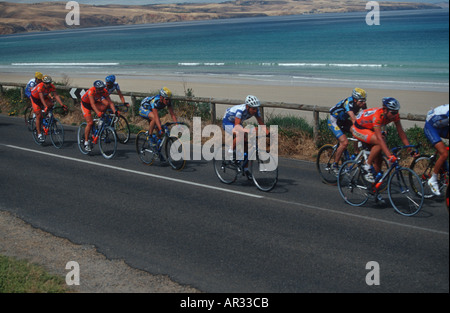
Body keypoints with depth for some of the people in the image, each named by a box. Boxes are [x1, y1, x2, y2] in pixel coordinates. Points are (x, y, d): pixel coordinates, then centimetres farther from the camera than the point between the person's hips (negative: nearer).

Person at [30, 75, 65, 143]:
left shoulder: (52, 86, -23)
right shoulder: (40, 86, -36)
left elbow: (56, 95, -28)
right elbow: (41, 98, -46)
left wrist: (62, 105, -38)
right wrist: (45, 106, -59)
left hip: (44, 97, 5)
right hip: (35, 98, -5)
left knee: (51, 105, -24)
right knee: (39, 116, -11)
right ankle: (39, 134, -6)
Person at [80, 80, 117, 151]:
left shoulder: (104, 91, -22)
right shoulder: (91, 91, -36)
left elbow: (110, 102, -24)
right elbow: (92, 104, -44)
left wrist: (115, 111, -39)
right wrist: (98, 113, -58)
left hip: (95, 102, 5)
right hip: (85, 104, -5)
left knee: (106, 104, -25)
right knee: (90, 123, -17)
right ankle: (86, 142, -5)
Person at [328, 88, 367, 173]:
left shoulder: (361, 103, -11)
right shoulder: (349, 102, -32)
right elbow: (353, 119, -42)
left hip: (343, 121, 7)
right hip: (334, 121, -7)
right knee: (344, 142, -23)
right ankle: (335, 165, -9)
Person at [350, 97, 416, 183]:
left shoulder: (394, 115, -18)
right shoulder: (377, 116, -39)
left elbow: (401, 133, -11)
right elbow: (379, 138, -44)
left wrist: (409, 148, -21)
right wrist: (389, 155, -51)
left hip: (369, 129, 7)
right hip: (358, 129, -7)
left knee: (378, 159, 0)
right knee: (379, 143, -31)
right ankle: (367, 166, -16)